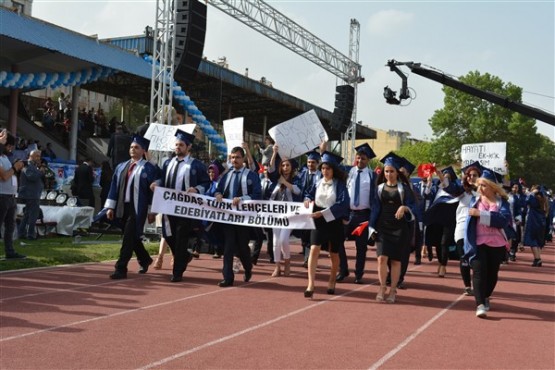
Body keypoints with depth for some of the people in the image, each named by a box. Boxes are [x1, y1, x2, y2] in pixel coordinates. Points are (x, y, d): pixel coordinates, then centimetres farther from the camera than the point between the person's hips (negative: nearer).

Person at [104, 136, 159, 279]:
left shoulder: (149, 169, -3)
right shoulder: (121, 167, 11)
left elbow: (153, 191, -5)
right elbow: (114, 187, 11)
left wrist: (151, 211, -7)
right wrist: (110, 207, 4)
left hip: (137, 209, -6)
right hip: (122, 208, 6)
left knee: (129, 238, -10)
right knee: (132, 238, 16)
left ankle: (121, 269, -5)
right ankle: (145, 260, 37)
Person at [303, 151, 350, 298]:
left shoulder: (339, 184, -7)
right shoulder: (317, 183, 4)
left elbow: (343, 203, -17)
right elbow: (309, 194, 20)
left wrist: (323, 212, -25)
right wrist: (307, 199, -6)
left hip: (333, 221, -2)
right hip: (318, 220, 2)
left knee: (334, 253, 10)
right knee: (314, 249, -15)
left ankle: (332, 282, 32)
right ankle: (311, 285, -18)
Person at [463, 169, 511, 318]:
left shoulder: (501, 201, 0)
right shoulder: (475, 200, 6)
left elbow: (504, 219, -17)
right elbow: (470, 221, 6)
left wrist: (481, 214, -21)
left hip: (496, 244, 1)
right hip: (478, 243, 0)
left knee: (492, 273, 12)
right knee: (479, 272, -13)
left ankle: (486, 297, 35)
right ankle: (480, 304, -17)